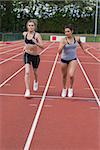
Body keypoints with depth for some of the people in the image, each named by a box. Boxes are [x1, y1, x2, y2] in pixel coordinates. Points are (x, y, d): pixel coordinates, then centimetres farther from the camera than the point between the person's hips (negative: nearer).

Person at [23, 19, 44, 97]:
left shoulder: (37, 35, -16)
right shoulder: (25, 34, -3)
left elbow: (42, 46, -25)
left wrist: (36, 43, -40)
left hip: (35, 56, -2)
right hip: (27, 55, 2)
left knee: (35, 72, 19)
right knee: (27, 72, -16)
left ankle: (36, 81, 54)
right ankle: (27, 90, -17)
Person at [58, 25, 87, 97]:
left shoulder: (77, 39, -8)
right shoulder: (63, 40, -17)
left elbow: (80, 42, 18)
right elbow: (59, 52, -23)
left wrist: (83, 49, 28)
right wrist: (63, 45, -37)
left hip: (73, 59, 0)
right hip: (64, 60, 0)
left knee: (71, 75, -19)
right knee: (64, 76, 15)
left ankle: (71, 88, 9)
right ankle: (64, 89, 42)